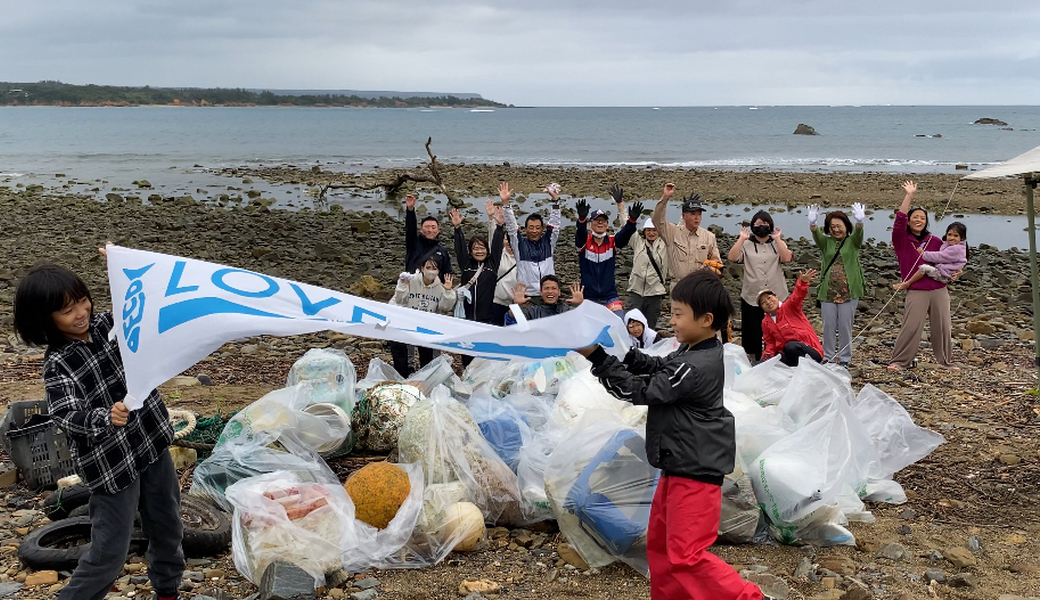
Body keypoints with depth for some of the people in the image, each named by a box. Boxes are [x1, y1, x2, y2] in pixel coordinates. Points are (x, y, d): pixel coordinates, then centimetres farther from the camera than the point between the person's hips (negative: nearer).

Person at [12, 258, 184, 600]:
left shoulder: (107, 324, -2)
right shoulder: (58, 365, -17)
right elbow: (66, 416, -27)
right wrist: (106, 418, -47)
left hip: (152, 441, 6)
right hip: (112, 464, -6)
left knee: (167, 526, 20)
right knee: (110, 553, 0)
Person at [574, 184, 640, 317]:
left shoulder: (613, 242, 2)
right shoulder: (584, 242, -2)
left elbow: (626, 233, -15)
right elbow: (580, 233, -24)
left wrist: (632, 219, -36)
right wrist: (582, 218, -46)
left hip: (610, 296, 1)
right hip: (588, 297, -1)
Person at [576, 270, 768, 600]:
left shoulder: (696, 367, -26)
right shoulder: (694, 352, 3)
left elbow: (640, 391, -20)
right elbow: (656, 367, 15)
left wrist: (597, 356, -19)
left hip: (695, 473, -10)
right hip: (677, 466, 10)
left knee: (685, 555, -5)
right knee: (659, 543, 19)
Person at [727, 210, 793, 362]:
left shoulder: (778, 244, 10)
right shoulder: (747, 244, 6)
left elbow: (787, 258, -10)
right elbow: (732, 258, -12)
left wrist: (777, 239, -13)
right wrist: (742, 239, -13)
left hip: (777, 298, 1)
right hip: (752, 298, -1)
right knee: (752, 334, 6)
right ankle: (753, 361, 21)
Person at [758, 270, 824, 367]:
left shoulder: (788, 307, -2)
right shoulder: (766, 323, 12)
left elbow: (797, 296, -23)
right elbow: (771, 343, 20)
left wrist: (803, 282, -44)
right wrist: (768, 353, -3)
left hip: (809, 350, -5)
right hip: (787, 354, 5)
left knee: (790, 347, -38)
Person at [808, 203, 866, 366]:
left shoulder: (853, 242, 5)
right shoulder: (826, 243, 8)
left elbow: (858, 233, -17)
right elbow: (817, 235, -13)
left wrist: (859, 221, -41)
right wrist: (812, 223, -36)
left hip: (849, 292, -2)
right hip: (828, 292, 2)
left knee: (845, 326, 4)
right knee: (828, 326, 6)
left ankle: (844, 359, 16)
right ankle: (828, 358, 18)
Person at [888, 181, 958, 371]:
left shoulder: (934, 241, 14)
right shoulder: (901, 240, 3)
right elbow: (900, 219, -12)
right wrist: (909, 195, -13)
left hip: (939, 289, 4)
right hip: (916, 290, -4)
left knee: (943, 326, 6)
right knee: (911, 326, -11)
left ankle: (946, 361, 19)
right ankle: (899, 361, -3)